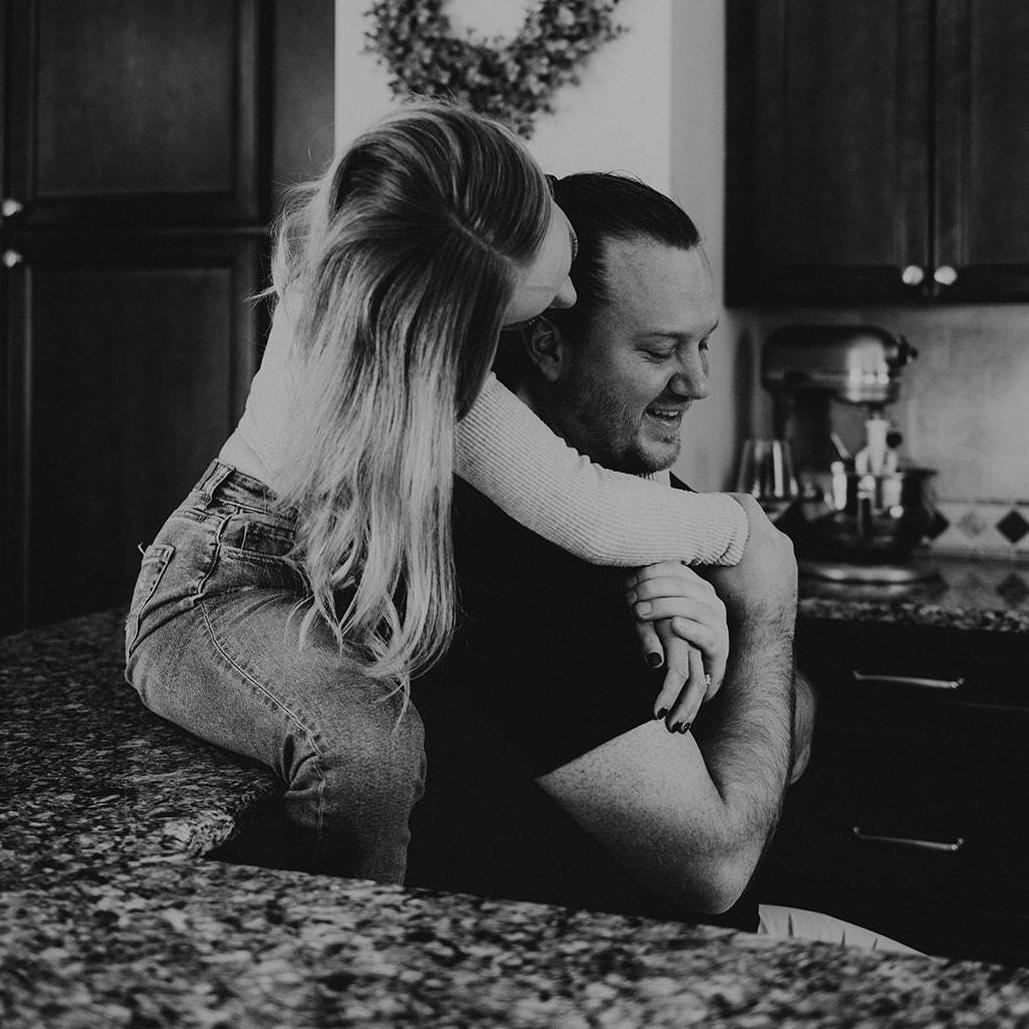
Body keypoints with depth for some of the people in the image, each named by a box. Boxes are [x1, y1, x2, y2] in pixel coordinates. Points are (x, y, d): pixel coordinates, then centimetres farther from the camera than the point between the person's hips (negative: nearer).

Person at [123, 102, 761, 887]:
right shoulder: (409, 340, -32)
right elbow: (589, 516, -35)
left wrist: (667, 575, -19)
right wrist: (750, 529, -19)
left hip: (381, 594, 7)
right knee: (371, 745, -41)